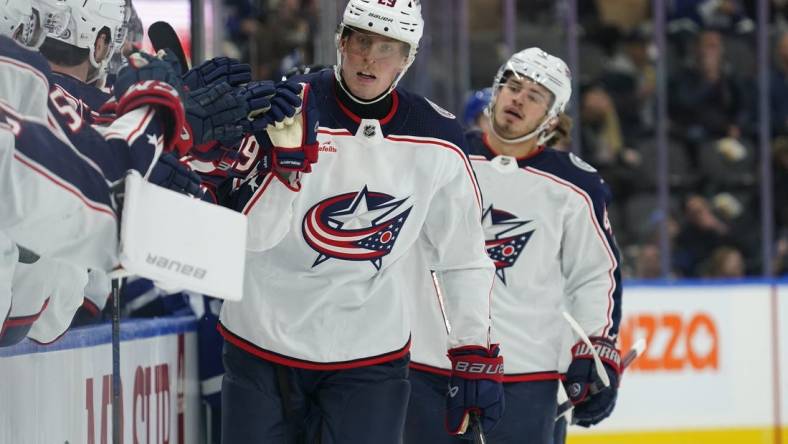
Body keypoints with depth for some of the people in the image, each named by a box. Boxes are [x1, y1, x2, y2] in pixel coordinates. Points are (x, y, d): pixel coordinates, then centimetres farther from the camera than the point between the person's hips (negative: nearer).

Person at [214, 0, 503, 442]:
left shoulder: (437, 142, -3)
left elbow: (464, 254, 8)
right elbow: (248, 232, -16)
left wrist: (477, 354, 6)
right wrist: (287, 155, -30)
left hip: (370, 359, 1)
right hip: (262, 345, -1)